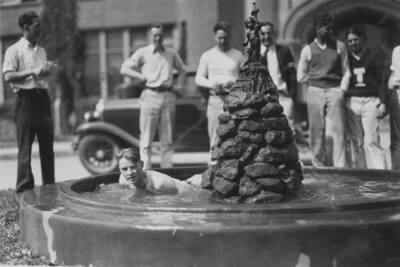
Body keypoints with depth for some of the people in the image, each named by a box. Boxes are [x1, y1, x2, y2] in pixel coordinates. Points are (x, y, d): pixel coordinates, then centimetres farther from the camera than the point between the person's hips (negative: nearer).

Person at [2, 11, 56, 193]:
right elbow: (8, 76, -13)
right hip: (26, 99, -6)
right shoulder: (14, 50, -3)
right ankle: (25, 188, -2)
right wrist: (32, 72, -18)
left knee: (47, 145, 8)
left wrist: (47, 70, 6)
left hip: (43, 99, 6)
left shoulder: (41, 50, 17)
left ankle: (50, 186, 16)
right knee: (25, 146, -5)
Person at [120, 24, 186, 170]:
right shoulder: (143, 53, 5)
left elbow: (182, 70, 29)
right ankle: (146, 170, -3)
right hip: (150, 96, -3)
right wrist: (141, 76, -8)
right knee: (147, 137, -5)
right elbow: (124, 69, 2)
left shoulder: (171, 53, 15)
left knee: (167, 139, 5)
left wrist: (179, 86, 15)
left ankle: (167, 170, 10)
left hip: (168, 96, 3)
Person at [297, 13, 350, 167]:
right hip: (315, 92, 0)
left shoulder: (340, 47, 10)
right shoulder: (308, 50, 8)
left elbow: (346, 71, 10)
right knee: (317, 132, -1)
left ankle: (340, 167, -12)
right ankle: (319, 166, 6)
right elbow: (301, 77, 11)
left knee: (336, 131, -10)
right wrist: (315, 79, 3)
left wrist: (341, 90, -1)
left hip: (334, 91, 0)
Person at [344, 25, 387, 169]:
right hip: (351, 102, 3)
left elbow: (382, 80, 3)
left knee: (371, 141, -11)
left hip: (371, 101, -3)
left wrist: (382, 103, -5)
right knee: (356, 142, 2)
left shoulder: (374, 55, 6)